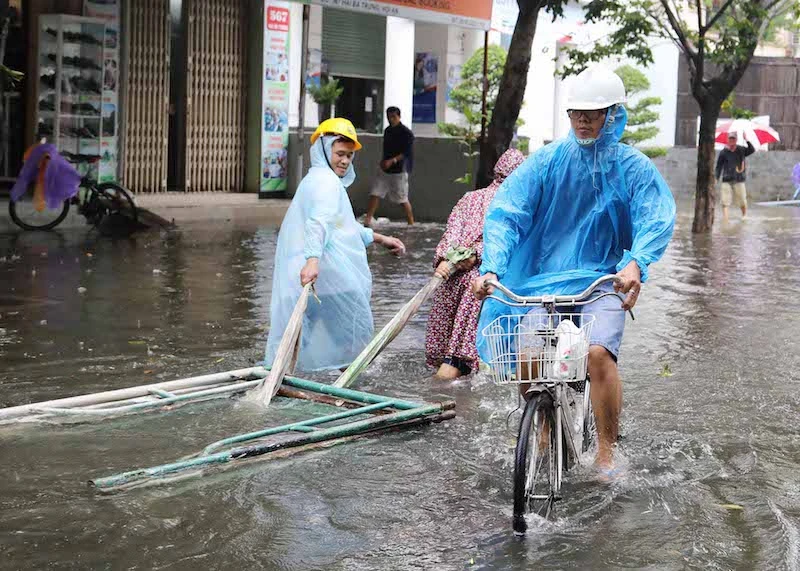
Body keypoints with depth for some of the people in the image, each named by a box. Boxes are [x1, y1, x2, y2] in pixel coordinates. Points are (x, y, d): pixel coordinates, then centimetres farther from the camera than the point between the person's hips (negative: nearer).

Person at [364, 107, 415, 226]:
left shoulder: (406, 133, -10)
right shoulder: (387, 131, 13)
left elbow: (407, 153, -16)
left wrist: (392, 161, -26)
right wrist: (383, 162, 8)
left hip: (399, 170, -7)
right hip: (385, 170, 7)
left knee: (402, 199, -1)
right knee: (375, 194, -4)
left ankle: (411, 223, 13)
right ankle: (367, 220, -4)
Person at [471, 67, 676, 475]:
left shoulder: (633, 167, -1)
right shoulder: (548, 160, 1)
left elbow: (657, 220, -16)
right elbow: (505, 213, -7)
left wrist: (635, 263, -37)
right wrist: (491, 268, -23)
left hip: (603, 281, -2)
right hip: (545, 278, 2)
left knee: (598, 352, -26)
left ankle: (606, 452, -10)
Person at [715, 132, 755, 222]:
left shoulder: (741, 150, 6)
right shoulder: (723, 152, 6)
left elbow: (752, 150, -12)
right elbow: (718, 167, 8)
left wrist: (747, 140, -24)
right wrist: (716, 178, -3)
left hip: (739, 180, 0)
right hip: (726, 180, 0)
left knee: (742, 201, 4)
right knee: (725, 201, -9)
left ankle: (744, 215, 23)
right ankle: (725, 217, -12)